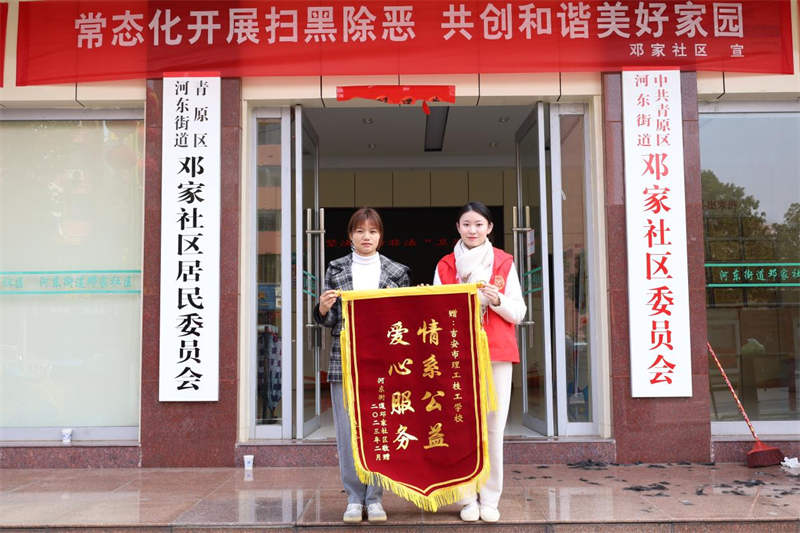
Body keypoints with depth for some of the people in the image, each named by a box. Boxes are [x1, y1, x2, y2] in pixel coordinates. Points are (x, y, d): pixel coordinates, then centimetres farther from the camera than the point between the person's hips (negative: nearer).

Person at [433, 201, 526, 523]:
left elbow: (518, 313, 8)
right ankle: (468, 498, 7)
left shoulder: (504, 263, 9)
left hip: (497, 353, 0)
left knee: (494, 425, -2)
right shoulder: (445, 266, 11)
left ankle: (490, 498, 8)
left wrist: (497, 299, -10)